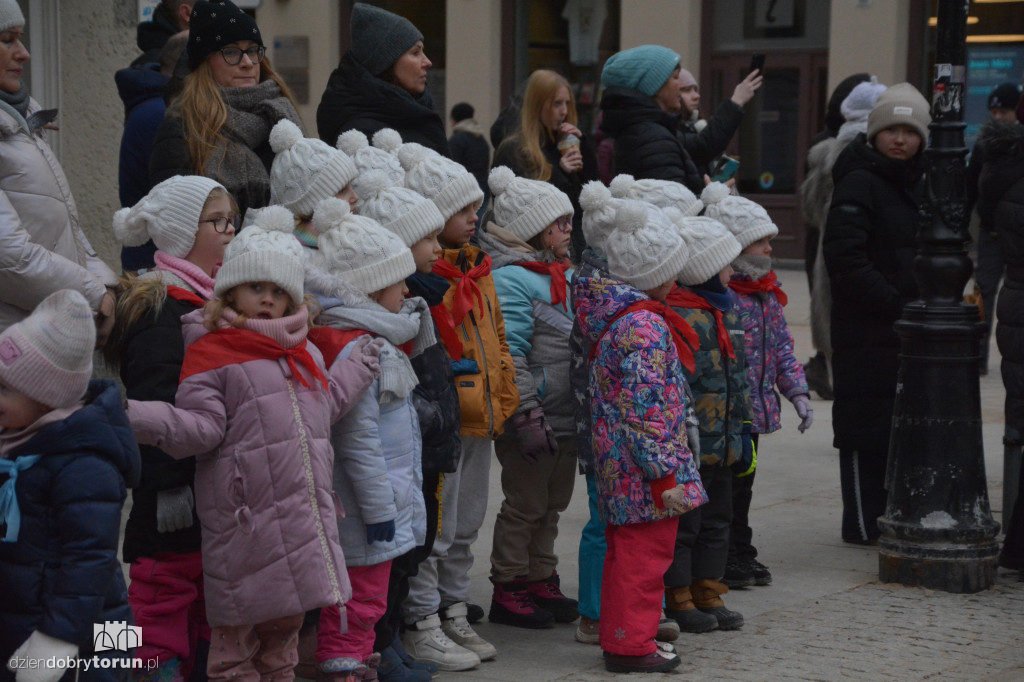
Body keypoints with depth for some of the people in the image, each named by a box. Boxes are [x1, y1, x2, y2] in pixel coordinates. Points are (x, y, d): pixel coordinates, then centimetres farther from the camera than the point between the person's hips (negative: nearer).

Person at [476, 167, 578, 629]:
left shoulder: (564, 274, 14)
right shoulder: (510, 279, -15)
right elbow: (508, 357, -21)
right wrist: (528, 416, -24)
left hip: (566, 418, 9)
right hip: (532, 419, -9)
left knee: (551, 504, 17)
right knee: (525, 505, 0)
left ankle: (541, 581, 28)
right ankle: (508, 590, 11)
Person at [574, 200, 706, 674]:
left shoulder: (611, 315, 10)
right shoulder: (645, 327, -20)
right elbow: (645, 411, -23)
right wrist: (664, 474, -20)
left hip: (616, 463, 10)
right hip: (643, 466, -10)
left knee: (628, 551, 19)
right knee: (645, 553, -1)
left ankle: (620, 634, 29)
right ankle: (631, 644, 6)